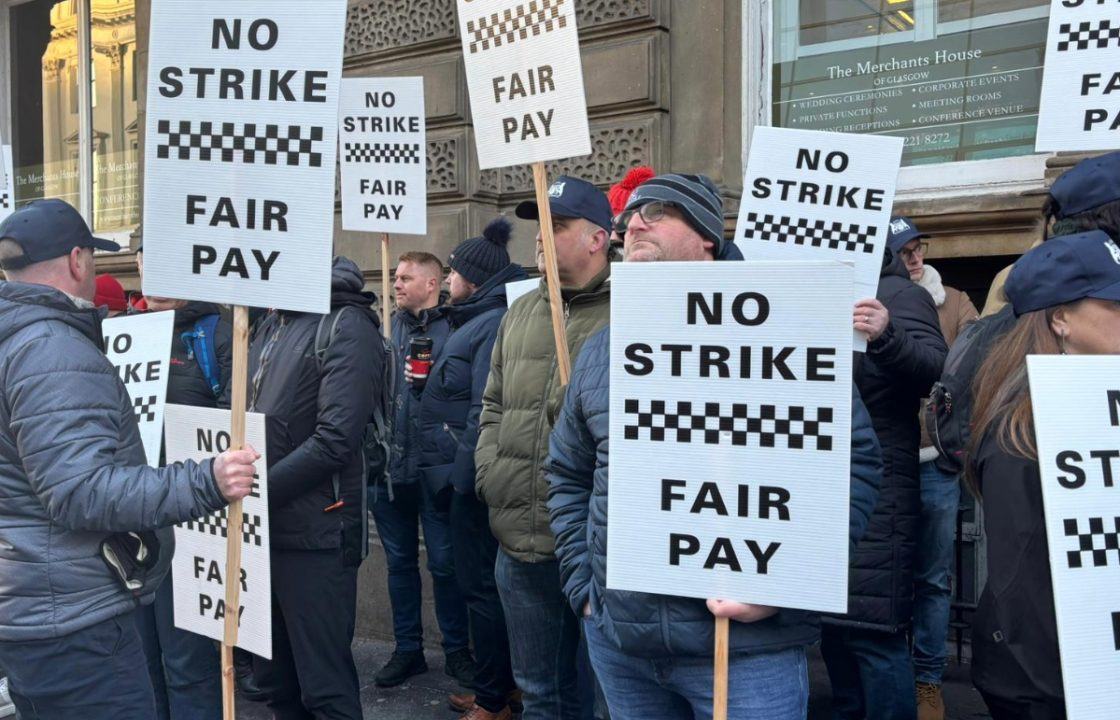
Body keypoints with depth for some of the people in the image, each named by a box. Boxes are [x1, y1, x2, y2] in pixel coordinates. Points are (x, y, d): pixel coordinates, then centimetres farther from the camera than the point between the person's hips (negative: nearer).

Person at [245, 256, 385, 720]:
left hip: (315, 533, -8)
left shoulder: (346, 328, -12)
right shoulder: (273, 325, 15)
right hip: (264, 528, 8)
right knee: (274, 675, 19)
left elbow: (335, 440, -20)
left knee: (324, 683, 2)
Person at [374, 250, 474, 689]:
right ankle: (407, 648, 28)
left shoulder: (454, 328, -6)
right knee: (400, 561, 14)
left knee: (444, 562, 4)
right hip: (389, 465, 5)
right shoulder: (391, 328, 10)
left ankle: (457, 649, 21)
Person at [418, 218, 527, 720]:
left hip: (474, 479, -10)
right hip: (466, 474, 10)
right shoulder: (477, 321, 16)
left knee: (480, 584, -1)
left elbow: (485, 410, -23)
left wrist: (465, 475, -22)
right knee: (482, 581, 17)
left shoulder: (494, 324, -16)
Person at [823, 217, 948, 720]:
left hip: (875, 492, -7)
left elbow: (938, 371, -22)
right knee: (831, 621, 16)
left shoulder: (900, 294, -5)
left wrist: (887, 338, -39)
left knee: (871, 630, -6)